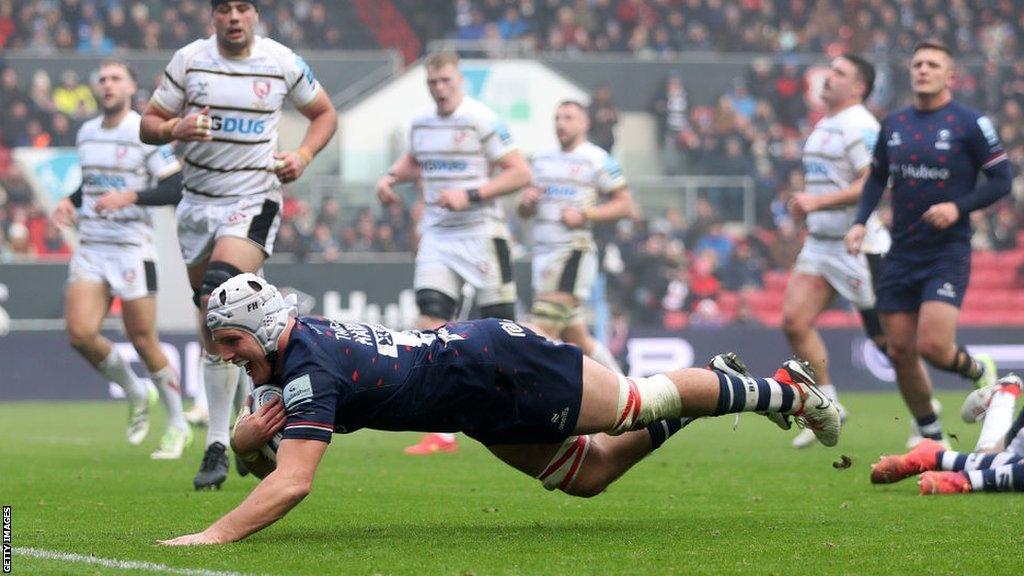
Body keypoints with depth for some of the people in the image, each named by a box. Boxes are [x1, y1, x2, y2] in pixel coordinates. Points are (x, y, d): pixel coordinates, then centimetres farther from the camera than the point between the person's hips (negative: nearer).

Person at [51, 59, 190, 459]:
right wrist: (70, 202, 8)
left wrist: (130, 197, -22)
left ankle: (177, 425, 16)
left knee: (144, 343, -3)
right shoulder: (86, 134, 13)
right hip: (90, 249, 5)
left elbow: (176, 189, -11)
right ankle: (136, 395, 13)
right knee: (80, 333, -13)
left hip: (133, 250, -5)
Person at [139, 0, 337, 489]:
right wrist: (174, 129, -17)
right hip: (198, 203, 4)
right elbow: (148, 123, 6)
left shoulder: (283, 64, -1)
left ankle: (218, 444, -23)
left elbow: (324, 113, 15)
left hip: (254, 200, -4)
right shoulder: (189, 61, 1)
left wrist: (303, 155, -3)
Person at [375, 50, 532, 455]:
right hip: (437, 236, 5)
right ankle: (443, 434, -9)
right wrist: (392, 177, 9)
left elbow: (520, 173, -12)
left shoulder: (482, 121, -11)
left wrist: (470, 195, -20)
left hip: (481, 234, -5)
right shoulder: (421, 123, 9)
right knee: (430, 326, -9)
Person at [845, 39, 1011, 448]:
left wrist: (958, 207, -18)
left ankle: (980, 372, 16)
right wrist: (860, 222, 7)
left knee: (933, 345, -18)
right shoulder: (893, 124, 10)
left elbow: (1001, 180, -4)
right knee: (900, 352, 3)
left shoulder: (969, 123, -5)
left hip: (948, 253, -5)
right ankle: (929, 432, 23)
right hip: (901, 255, 5)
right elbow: (877, 177, 22)